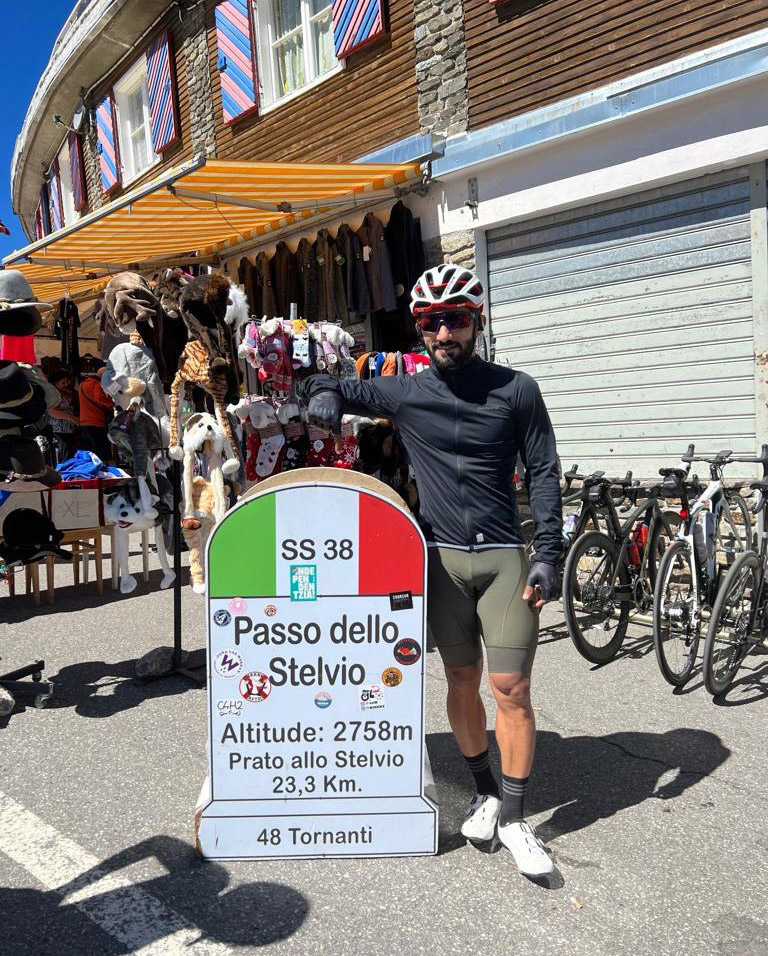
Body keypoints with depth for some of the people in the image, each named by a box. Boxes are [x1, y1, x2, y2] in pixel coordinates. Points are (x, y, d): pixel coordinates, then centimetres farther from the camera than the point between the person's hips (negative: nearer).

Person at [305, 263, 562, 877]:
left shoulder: (515, 389, -1)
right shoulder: (404, 393, 3)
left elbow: (544, 473, 0)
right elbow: (330, 386, 14)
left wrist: (549, 555, -7)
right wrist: (324, 394, -11)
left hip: (506, 556, -1)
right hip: (443, 557, 2)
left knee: (511, 687, -3)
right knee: (462, 682, 9)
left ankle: (515, 818, 12)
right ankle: (486, 792, 28)